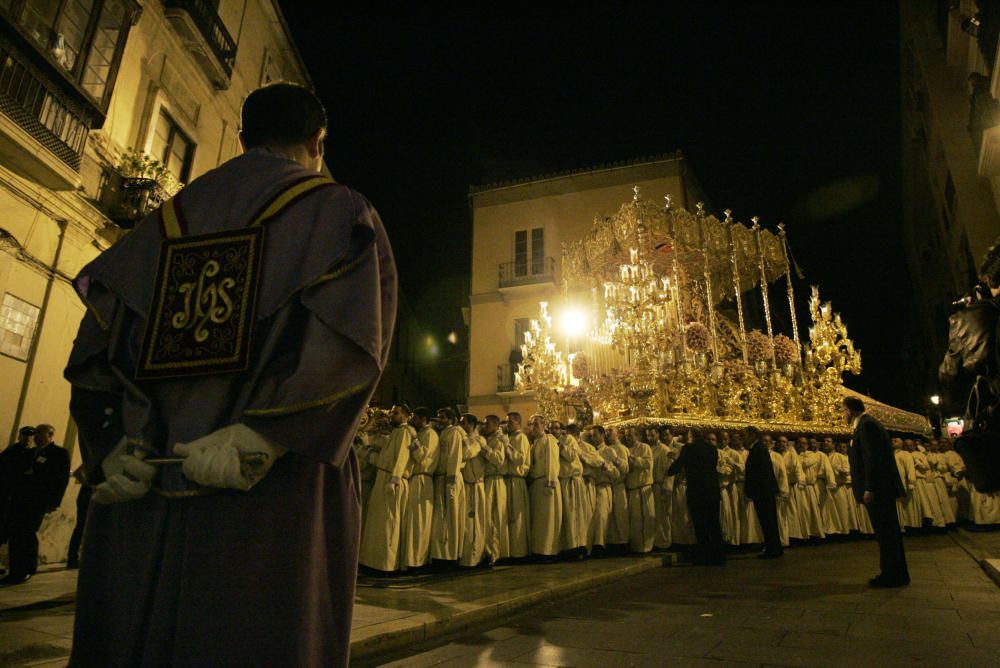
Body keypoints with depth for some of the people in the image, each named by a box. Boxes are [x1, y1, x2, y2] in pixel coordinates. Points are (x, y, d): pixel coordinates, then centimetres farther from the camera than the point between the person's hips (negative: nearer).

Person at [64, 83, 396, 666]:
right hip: (273, 492, -4)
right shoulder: (340, 211, 5)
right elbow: (352, 335, -15)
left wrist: (115, 447, 0)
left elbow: (103, 330, 7)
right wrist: (257, 437, -18)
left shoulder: (171, 216, 18)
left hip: (142, 481, 5)